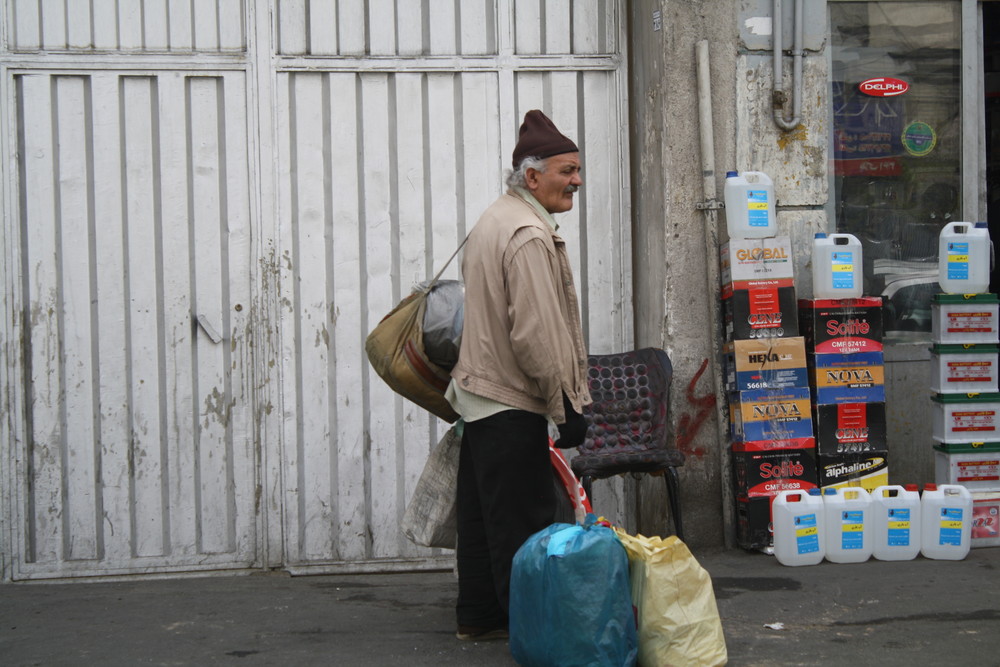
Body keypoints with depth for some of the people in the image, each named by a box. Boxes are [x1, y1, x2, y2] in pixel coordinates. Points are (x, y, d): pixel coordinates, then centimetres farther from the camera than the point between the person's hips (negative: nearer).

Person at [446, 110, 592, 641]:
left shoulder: (494, 220, 17)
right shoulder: (530, 235, -17)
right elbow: (536, 333, -23)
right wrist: (566, 407, -17)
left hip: (478, 392, 11)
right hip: (512, 402, -11)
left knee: (482, 515, 15)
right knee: (523, 522, -6)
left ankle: (478, 616, 24)